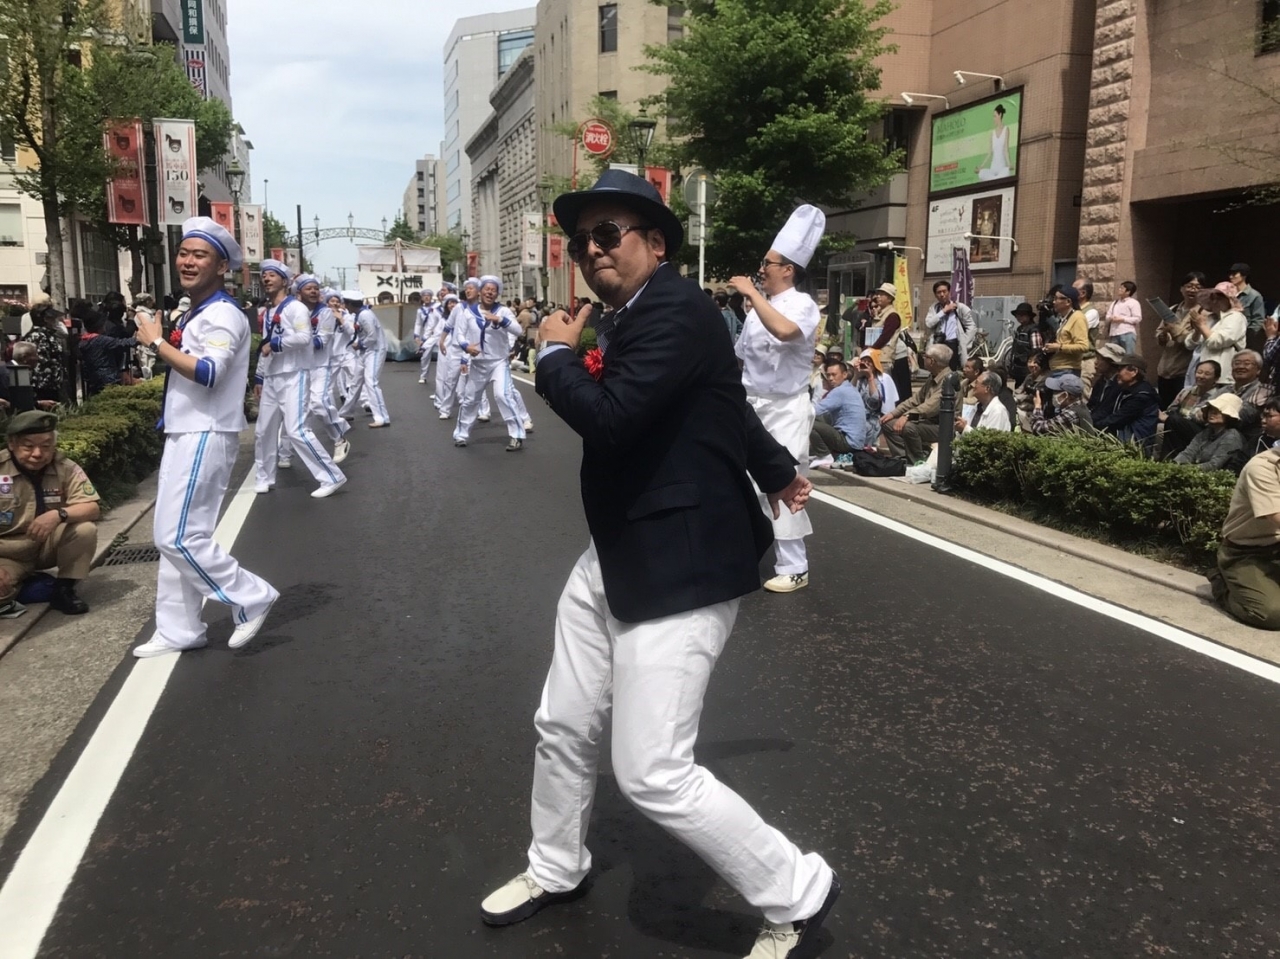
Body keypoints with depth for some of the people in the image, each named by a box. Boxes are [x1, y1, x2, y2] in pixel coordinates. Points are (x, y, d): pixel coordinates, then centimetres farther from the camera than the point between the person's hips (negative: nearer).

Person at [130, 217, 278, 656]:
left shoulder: (222, 314, -15)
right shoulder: (194, 313, 16)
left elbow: (208, 373, -29)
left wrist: (157, 342, -20)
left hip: (204, 438, -10)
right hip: (185, 435, 10)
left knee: (178, 536, -10)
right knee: (175, 536, 11)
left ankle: (252, 597, 4)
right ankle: (178, 630, 19)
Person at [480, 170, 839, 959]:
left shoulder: (674, 309, -18)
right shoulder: (629, 316, 12)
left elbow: (608, 416, -32)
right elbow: (730, 402, 23)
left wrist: (556, 353, -11)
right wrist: (777, 469, 37)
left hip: (682, 564, -10)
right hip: (619, 556, 10)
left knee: (654, 775, -9)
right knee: (564, 727, 17)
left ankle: (798, 895, 13)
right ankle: (555, 871, 42)